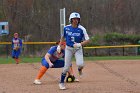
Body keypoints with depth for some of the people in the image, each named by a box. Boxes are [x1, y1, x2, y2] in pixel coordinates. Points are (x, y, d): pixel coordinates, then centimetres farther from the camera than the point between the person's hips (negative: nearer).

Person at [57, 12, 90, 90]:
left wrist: (80, 44, -28)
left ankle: (79, 69, 18)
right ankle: (61, 82, 13)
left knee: (80, 64, -21)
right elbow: (63, 37, 13)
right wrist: (59, 46, 8)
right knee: (66, 66, -3)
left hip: (78, 48, -1)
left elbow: (87, 40, -14)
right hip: (68, 48, 1)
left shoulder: (81, 29, -14)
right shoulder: (66, 28, -7)